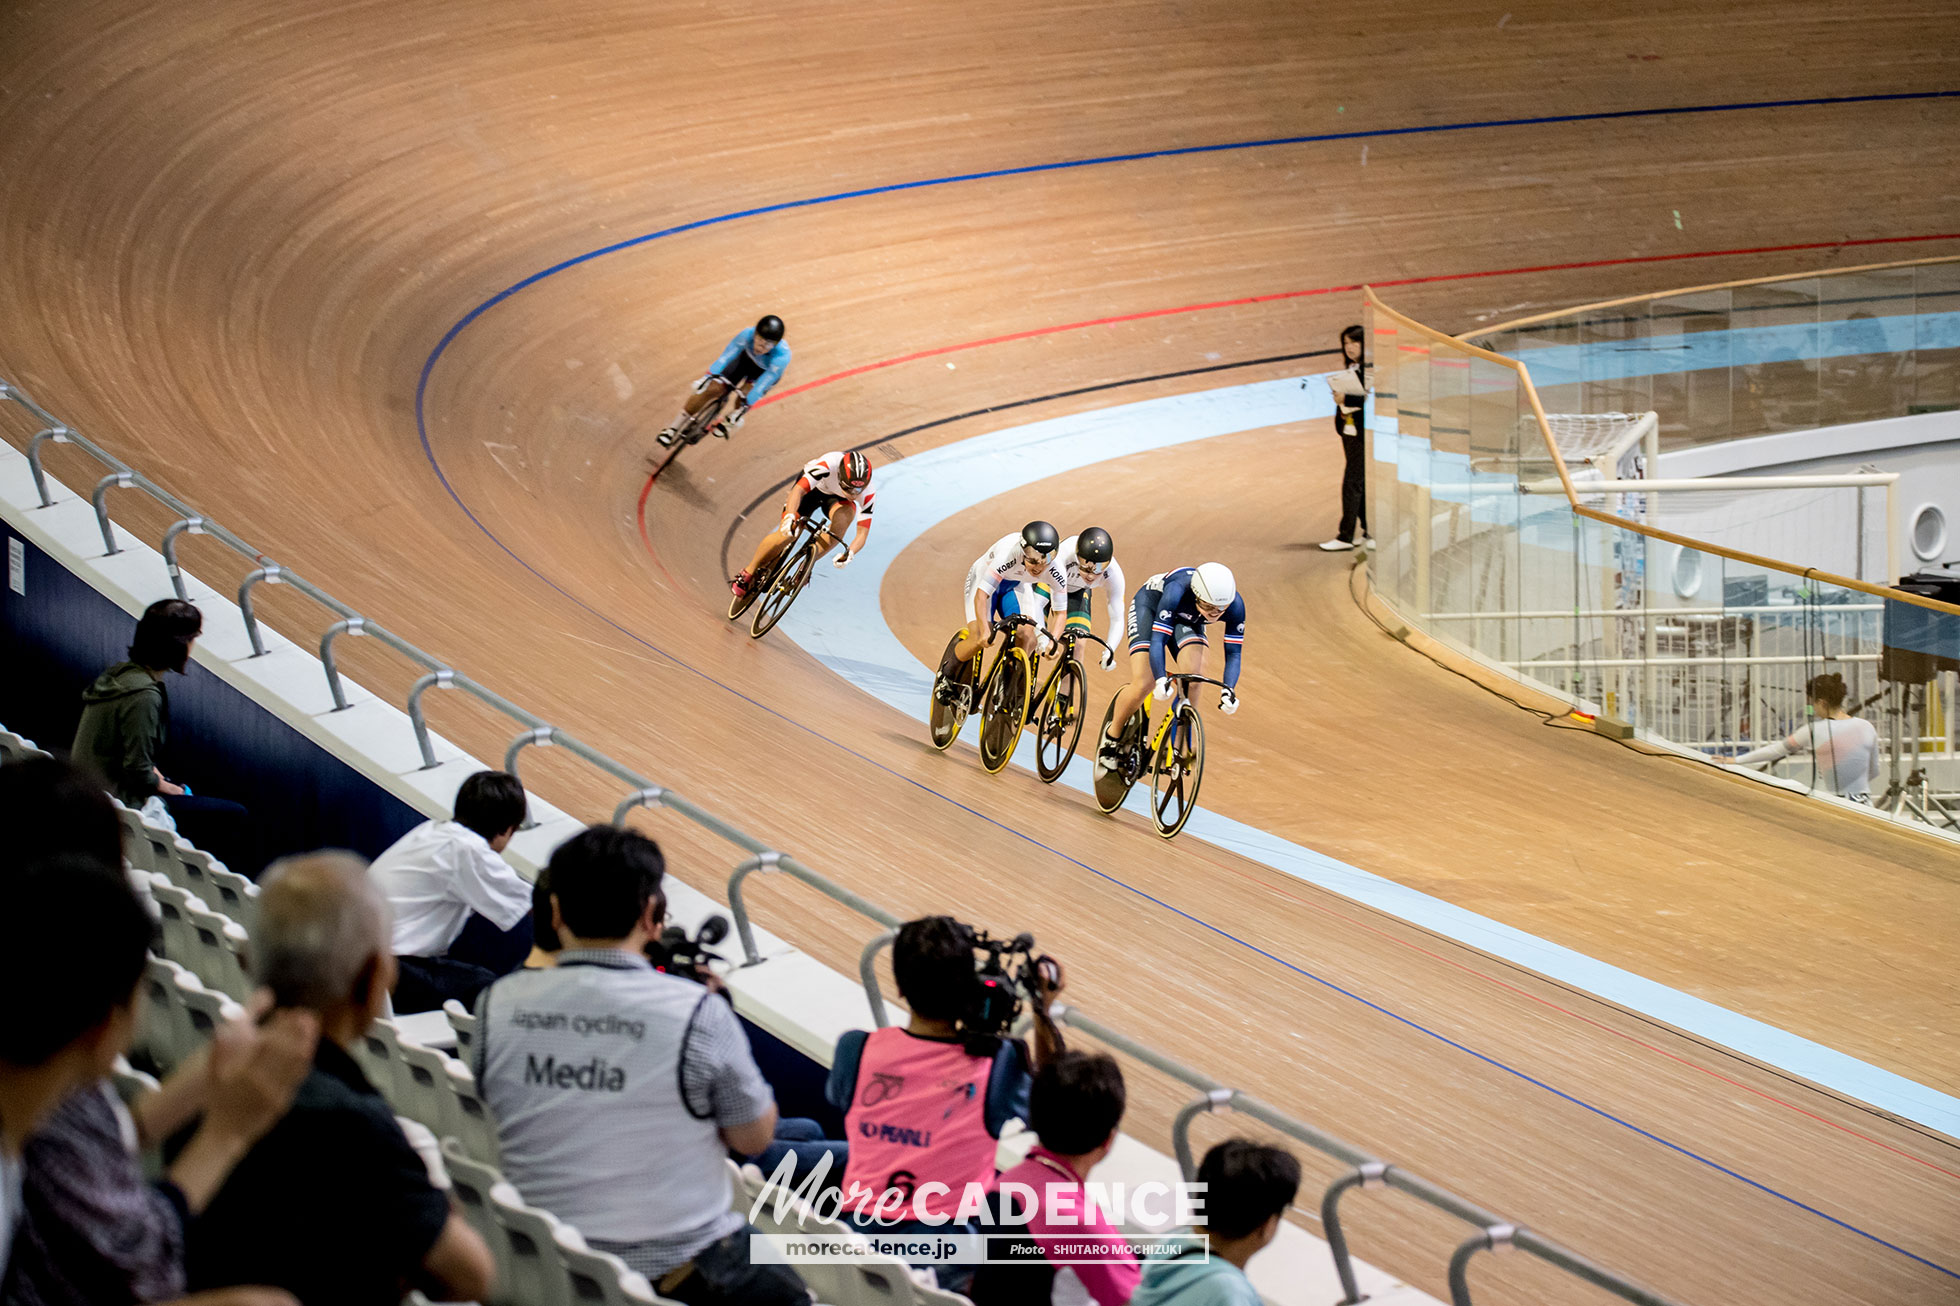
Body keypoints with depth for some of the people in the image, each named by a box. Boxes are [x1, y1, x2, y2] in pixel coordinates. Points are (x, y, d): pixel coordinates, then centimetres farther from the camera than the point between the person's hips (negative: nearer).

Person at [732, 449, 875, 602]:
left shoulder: (867, 494, -33)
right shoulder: (829, 465, -42)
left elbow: (863, 532, -30)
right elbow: (797, 491, -49)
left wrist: (849, 554, -49)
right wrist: (789, 518, -67)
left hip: (836, 498, 2)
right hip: (812, 487, -2)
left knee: (846, 515, -33)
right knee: (785, 535, -19)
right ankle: (748, 574, 6)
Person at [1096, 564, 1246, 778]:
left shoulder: (1235, 605, -31)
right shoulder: (1177, 591, -42)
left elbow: (1233, 653, -24)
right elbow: (1157, 641, -42)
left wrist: (1228, 689, -41)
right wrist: (1161, 680, -57)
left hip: (1187, 621, 3)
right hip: (1150, 605, -3)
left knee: (1193, 675, -26)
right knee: (1143, 685, -19)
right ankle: (1112, 737, 5)